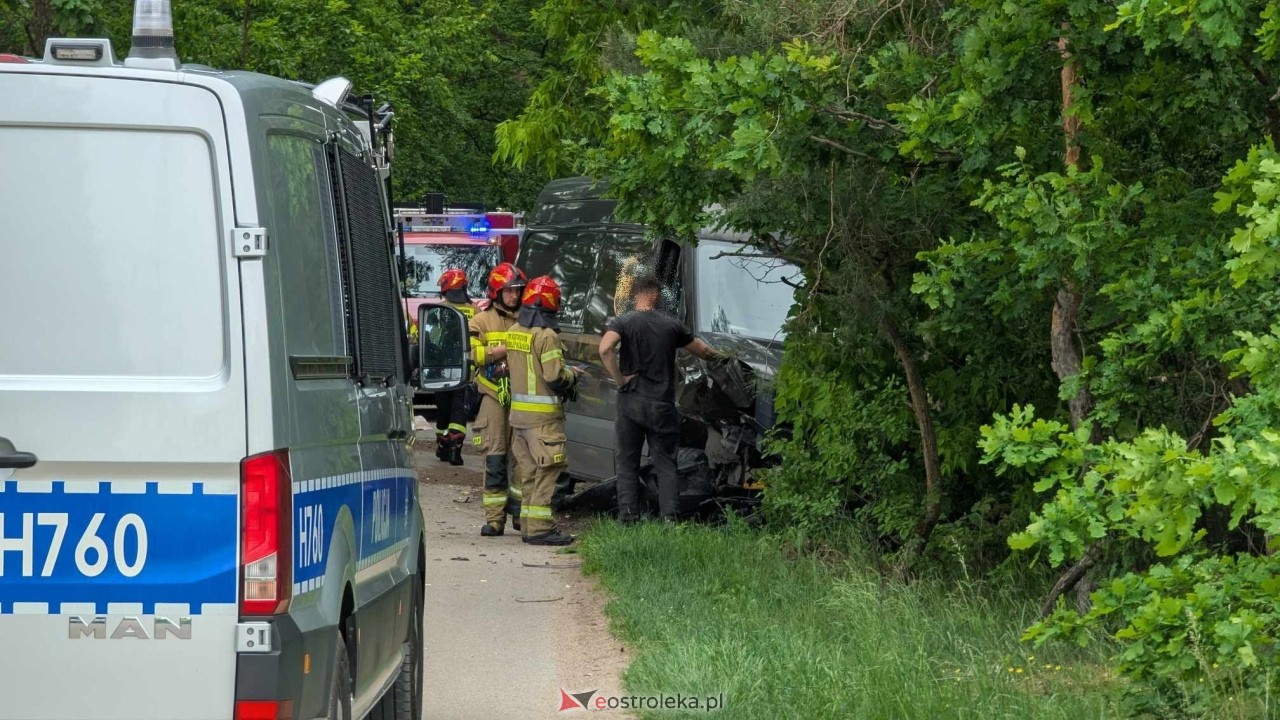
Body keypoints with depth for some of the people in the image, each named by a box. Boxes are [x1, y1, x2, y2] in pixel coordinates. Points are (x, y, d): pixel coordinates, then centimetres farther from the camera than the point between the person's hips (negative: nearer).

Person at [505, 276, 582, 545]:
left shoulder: (514, 332, 8)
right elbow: (555, 377, -20)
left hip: (518, 411, 8)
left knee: (529, 471, 15)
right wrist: (572, 374, 1)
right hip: (543, 415, -8)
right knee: (546, 471, -4)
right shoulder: (546, 336, -17)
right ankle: (539, 528, -7)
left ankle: (529, 523, 18)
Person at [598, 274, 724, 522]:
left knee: (627, 461, 7)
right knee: (665, 462, 8)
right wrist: (719, 356, 39)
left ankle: (628, 514, 2)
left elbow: (605, 348, -23)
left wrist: (619, 379, -12)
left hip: (631, 401, -1)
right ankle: (669, 515, 0)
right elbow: (701, 349, 18)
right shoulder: (671, 325, 4)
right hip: (662, 404, 1)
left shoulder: (623, 322, -4)